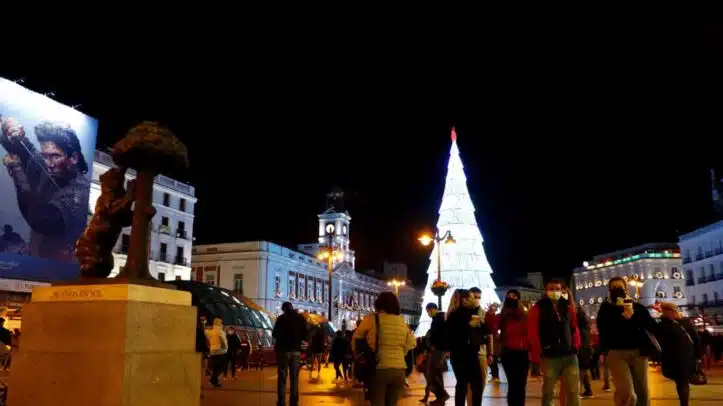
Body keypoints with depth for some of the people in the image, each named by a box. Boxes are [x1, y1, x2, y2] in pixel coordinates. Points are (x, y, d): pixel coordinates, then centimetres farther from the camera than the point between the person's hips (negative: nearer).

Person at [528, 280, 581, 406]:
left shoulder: (569, 307, 14)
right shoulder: (538, 308, 0)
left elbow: (574, 328, 18)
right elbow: (533, 332, -4)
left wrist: (575, 346, 7)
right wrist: (538, 354, -7)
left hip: (569, 354, 4)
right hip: (549, 356, -4)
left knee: (574, 391, 4)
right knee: (548, 391, 3)